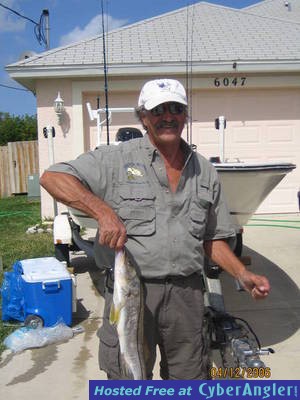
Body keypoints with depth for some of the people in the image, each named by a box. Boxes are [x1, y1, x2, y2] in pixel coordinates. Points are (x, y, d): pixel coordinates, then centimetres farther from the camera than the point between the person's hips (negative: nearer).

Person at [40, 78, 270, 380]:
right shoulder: (117, 159, -5)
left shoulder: (204, 172, 9)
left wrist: (243, 275, 1)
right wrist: (103, 211, -25)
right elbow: (52, 177, -12)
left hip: (187, 295, 4)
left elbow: (211, 239, 15)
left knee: (190, 383, 19)